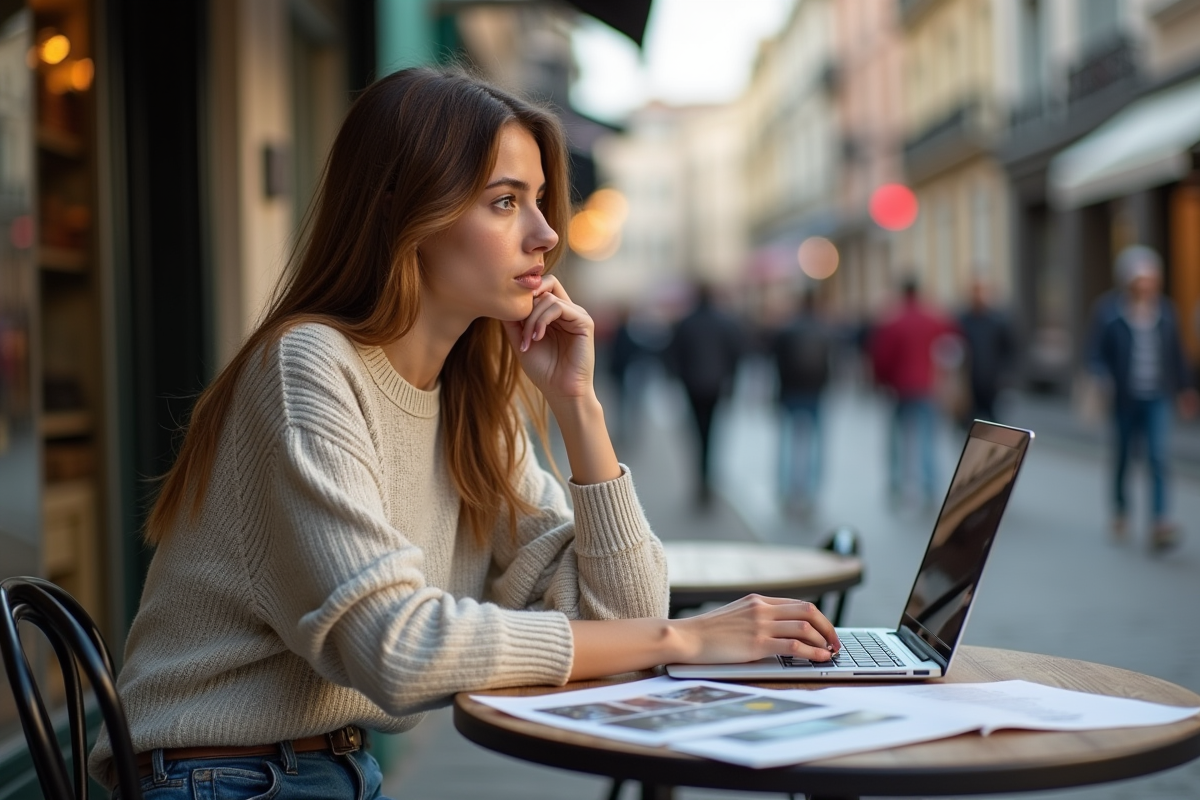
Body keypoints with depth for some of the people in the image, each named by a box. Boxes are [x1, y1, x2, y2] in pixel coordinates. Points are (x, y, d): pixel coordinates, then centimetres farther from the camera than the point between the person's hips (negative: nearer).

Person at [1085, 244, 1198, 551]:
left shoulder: (1164, 310, 4)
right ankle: (1120, 513, 33)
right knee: (1123, 455, 12)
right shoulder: (1108, 310, -6)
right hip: (1125, 398, -1)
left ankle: (1161, 523, -17)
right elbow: (1095, 354, -5)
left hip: (1157, 398, 1)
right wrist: (1105, 380, -20)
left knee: (1158, 456, -12)